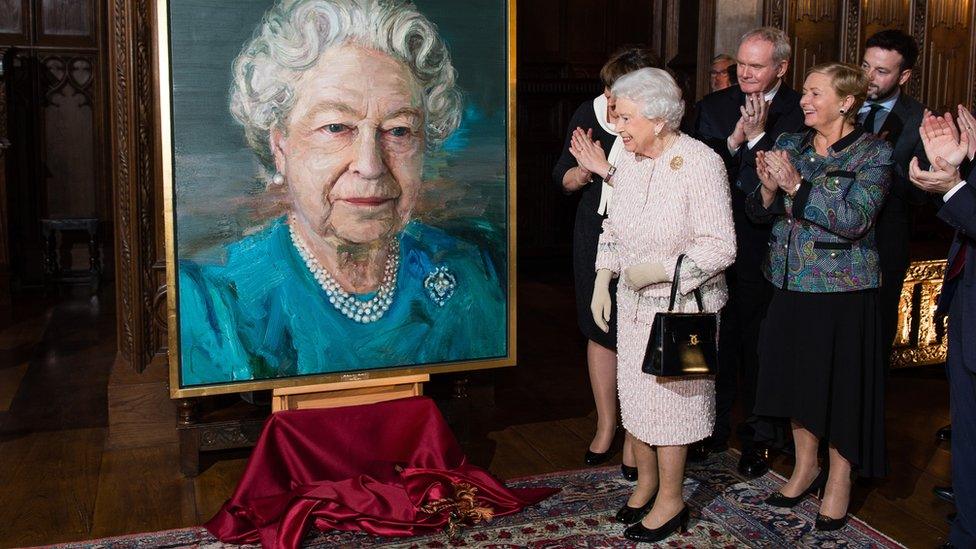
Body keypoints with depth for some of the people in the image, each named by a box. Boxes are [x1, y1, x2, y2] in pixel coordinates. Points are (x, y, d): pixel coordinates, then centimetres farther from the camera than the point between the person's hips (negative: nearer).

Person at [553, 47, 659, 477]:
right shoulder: (589, 113, -3)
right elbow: (562, 176, 5)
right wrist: (580, 174, -17)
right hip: (596, 235, 5)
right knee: (600, 330, 14)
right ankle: (606, 426, 32)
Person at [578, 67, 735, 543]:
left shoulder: (700, 163, -19)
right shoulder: (628, 160, 0)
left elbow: (721, 246, -19)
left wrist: (659, 269, -22)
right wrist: (602, 282, 6)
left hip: (682, 303, -6)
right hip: (633, 301, 6)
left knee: (670, 395, 5)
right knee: (634, 392, 14)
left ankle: (670, 500, 24)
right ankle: (646, 482, 36)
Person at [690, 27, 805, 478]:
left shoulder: (800, 113, -6)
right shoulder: (713, 106, 6)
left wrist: (758, 136, -19)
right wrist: (733, 141, -16)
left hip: (766, 249, -3)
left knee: (760, 341, 7)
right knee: (716, 337, 13)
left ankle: (760, 436, 24)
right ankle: (715, 427, 29)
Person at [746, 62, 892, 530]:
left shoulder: (873, 153, -8)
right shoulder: (790, 144, 6)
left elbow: (854, 220, -21)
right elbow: (758, 212, 6)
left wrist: (797, 183, -26)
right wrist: (769, 189, -15)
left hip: (842, 288, -5)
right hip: (791, 282, 5)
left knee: (839, 382, 5)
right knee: (796, 374, 14)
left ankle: (839, 479, 24)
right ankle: (806, 467, 34)